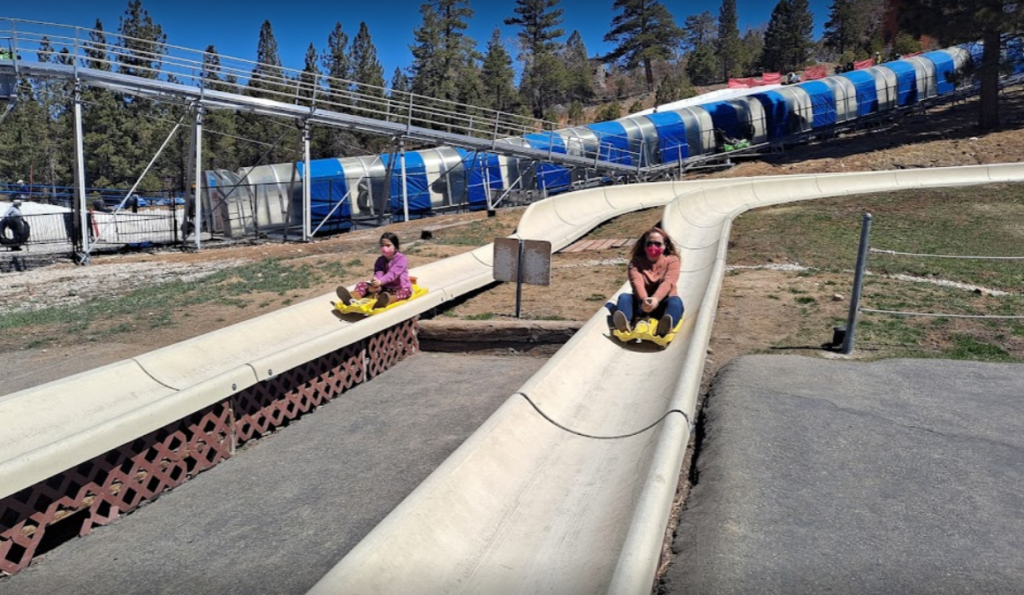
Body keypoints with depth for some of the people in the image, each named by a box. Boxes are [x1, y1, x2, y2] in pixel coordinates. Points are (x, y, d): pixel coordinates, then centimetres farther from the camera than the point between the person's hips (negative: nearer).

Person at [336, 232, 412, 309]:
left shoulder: (401, 259, -10)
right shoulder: (380, 260, 7)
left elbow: (393, 273, -26)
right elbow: (378, 273, -13)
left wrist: (380, 281, -44)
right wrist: (375, 283, -37)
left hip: (399, 288, -5)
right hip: (384, 287, 5)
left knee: (406, 291, -40)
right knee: (362, 284, -10)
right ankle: (352, 297, -47)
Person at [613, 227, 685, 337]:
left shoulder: (672, 260, -1)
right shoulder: (636, 261, 1)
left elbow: (668, 283, -20)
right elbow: (637, 282, -18)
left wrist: (655, 299, -41)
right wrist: (644, 299, -41)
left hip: (662, 303, -1)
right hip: (641, 302, 1)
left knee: (675, 301, -32)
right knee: (624, 297, -25)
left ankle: (665, 327, -65)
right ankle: (624, 324, -57)